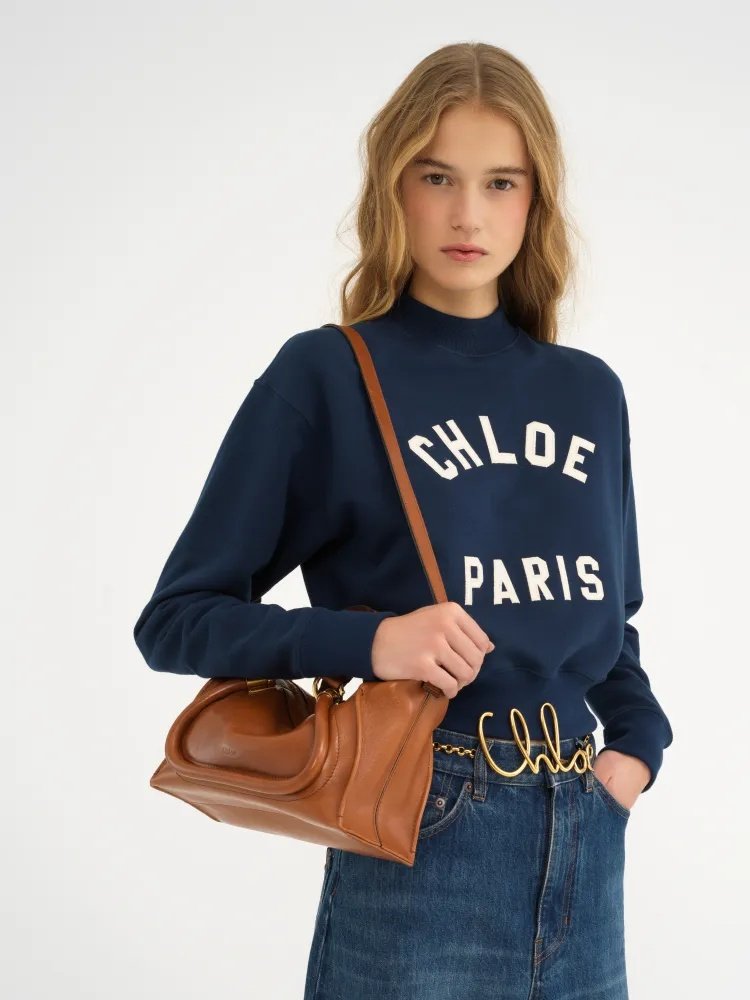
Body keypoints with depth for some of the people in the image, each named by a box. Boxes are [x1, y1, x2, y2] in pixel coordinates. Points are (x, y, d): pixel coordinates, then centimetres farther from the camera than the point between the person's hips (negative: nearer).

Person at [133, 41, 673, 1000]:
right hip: (418, 847, -4)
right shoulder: (325, 378, -7)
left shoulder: (589, 392, 7)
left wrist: (638, 741, 1)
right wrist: (365, 642, -20)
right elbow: (176, 619, -6)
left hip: (586, 850, 5)